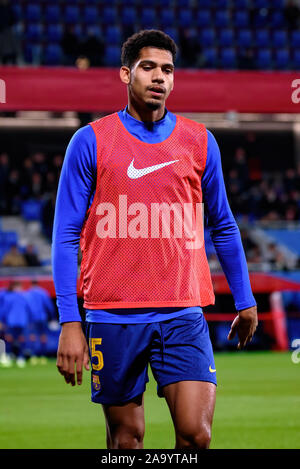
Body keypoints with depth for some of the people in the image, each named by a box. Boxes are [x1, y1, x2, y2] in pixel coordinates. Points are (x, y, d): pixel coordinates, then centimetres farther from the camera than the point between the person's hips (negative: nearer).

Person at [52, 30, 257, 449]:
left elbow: (223, 227, 18)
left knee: (197, 433, -12)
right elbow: (67, 235, 0)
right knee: (126, 437, 5)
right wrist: (70, 322, -7)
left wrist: (244, 301, 17)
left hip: (183, 315, 1)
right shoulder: (90, 142, 1)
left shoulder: (199, 142, 8)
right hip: (113, 316, -1)